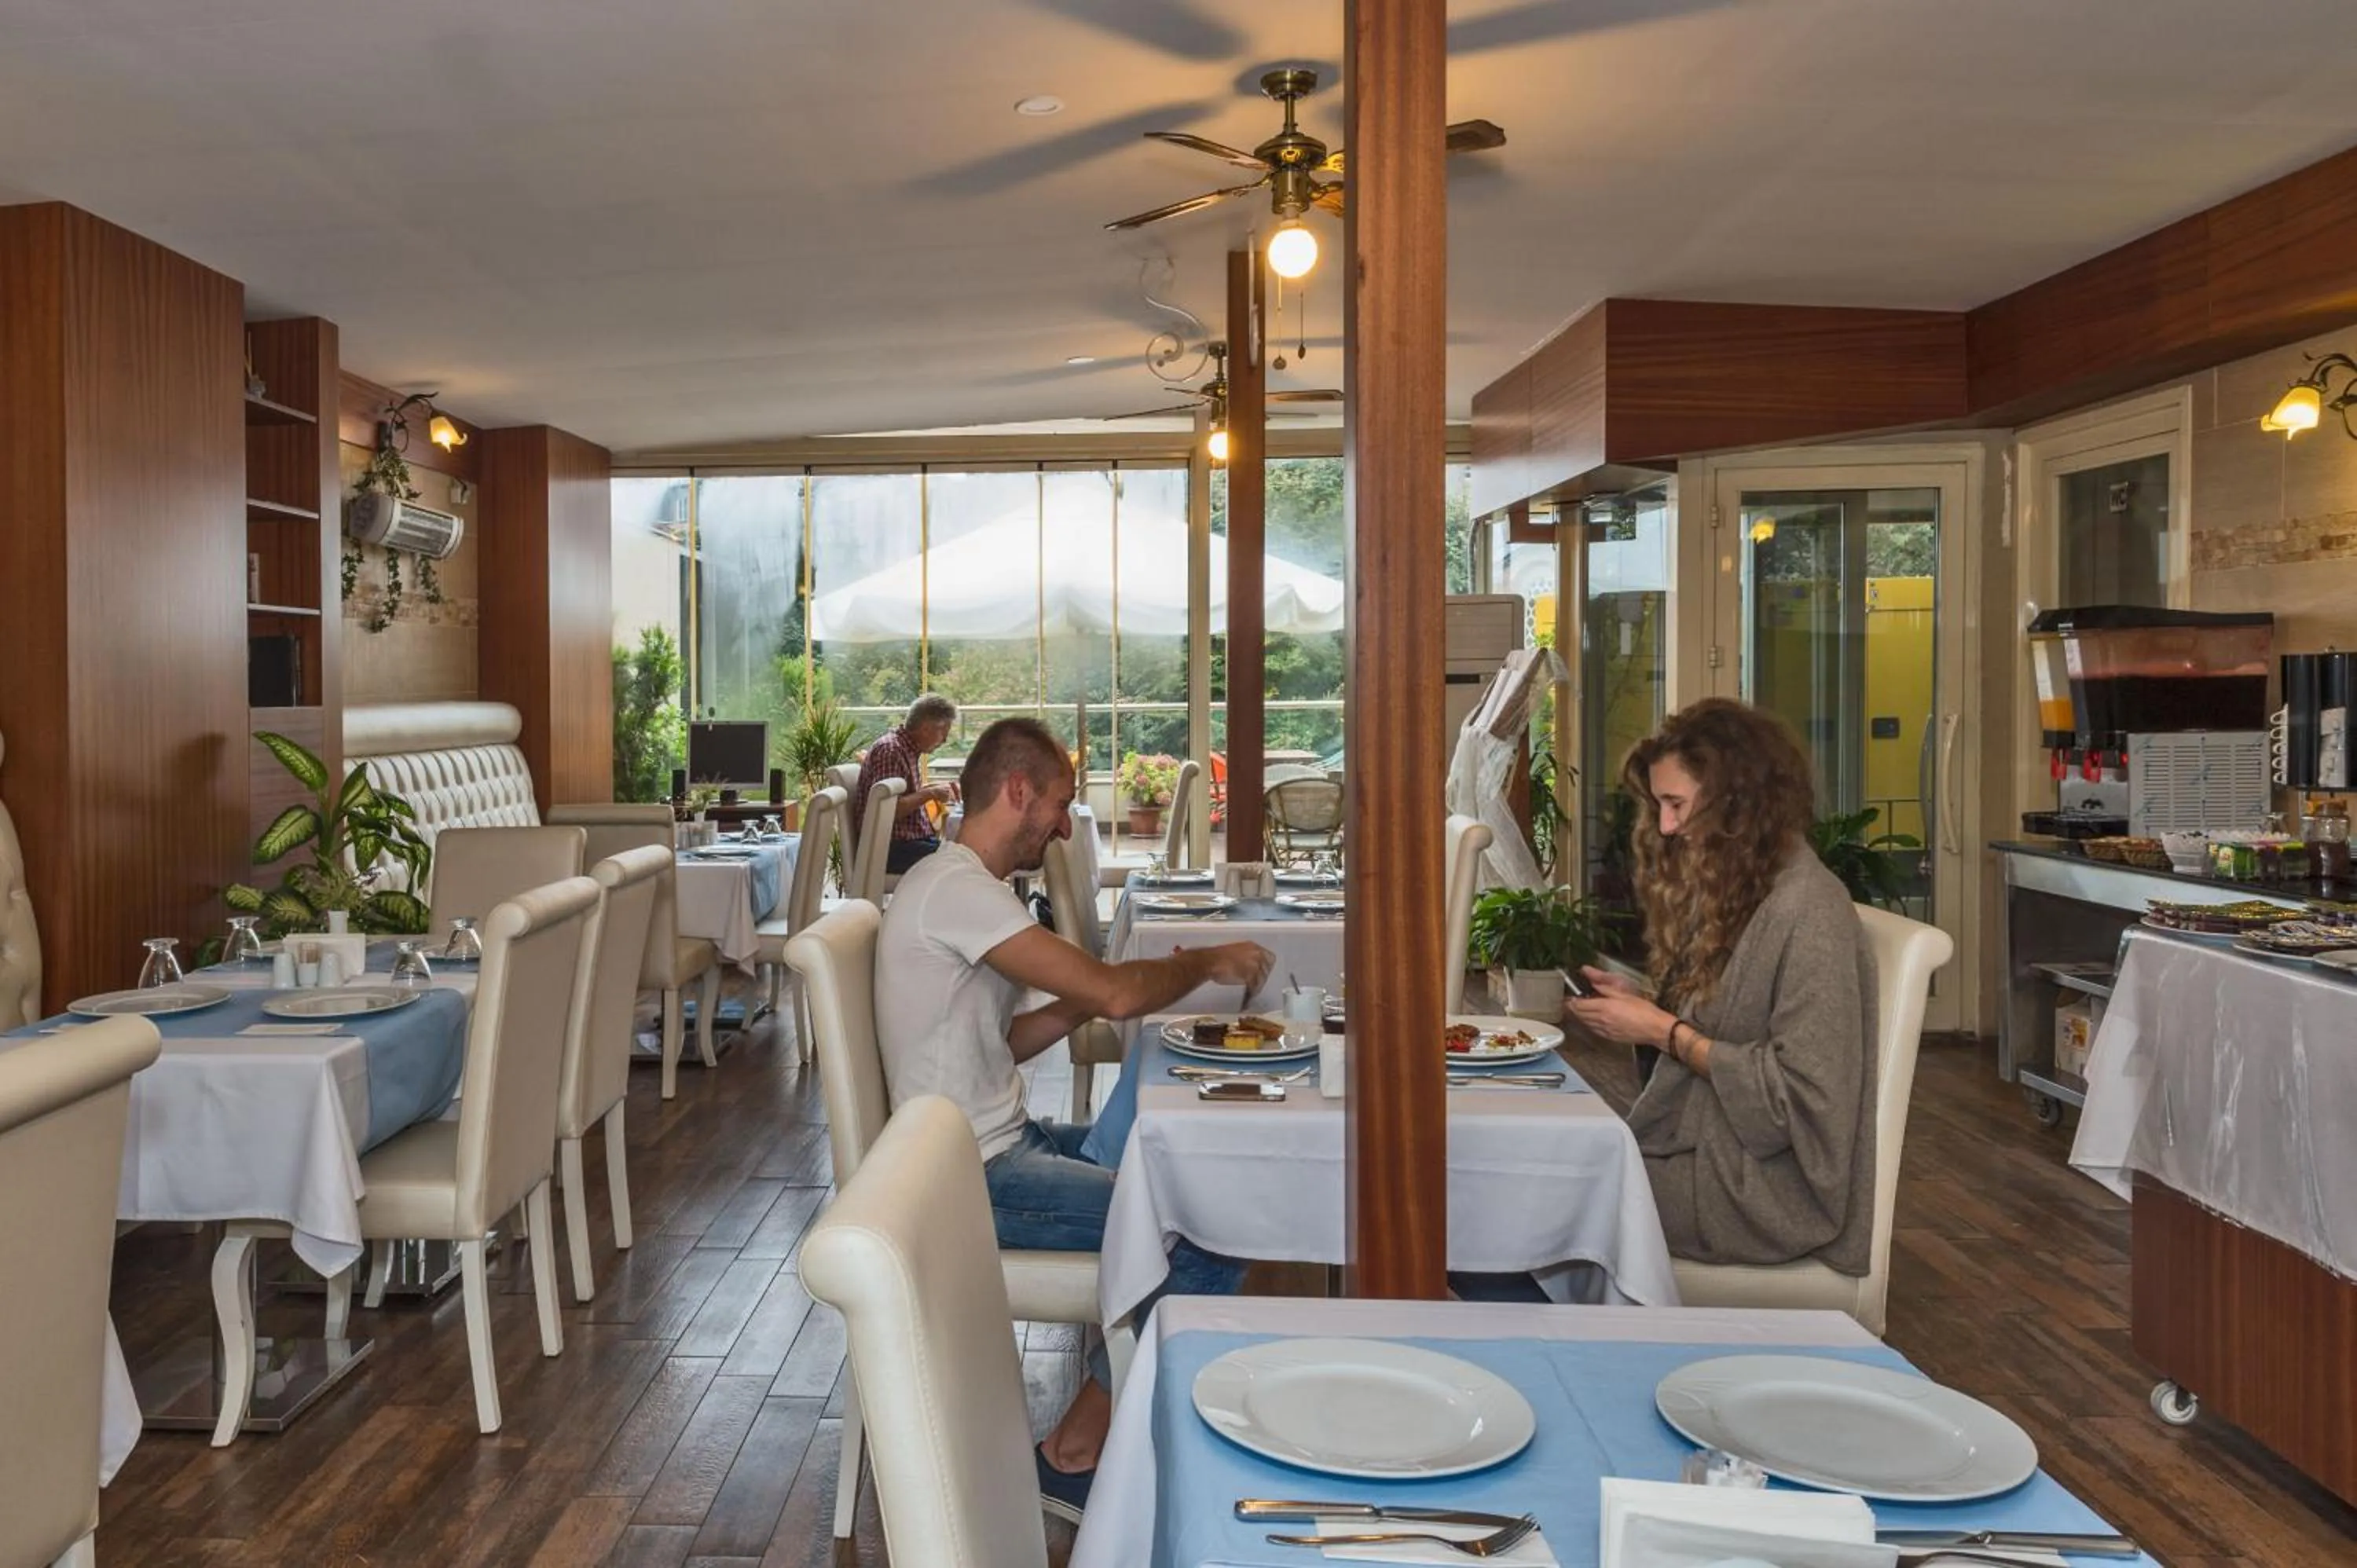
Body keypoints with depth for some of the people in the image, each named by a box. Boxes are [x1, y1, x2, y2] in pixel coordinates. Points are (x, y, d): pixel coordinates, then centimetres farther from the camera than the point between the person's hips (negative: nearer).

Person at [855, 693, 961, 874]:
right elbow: (886, 809, -24)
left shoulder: (910, 748, 15)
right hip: (891, 848, -10)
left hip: (917, 838, 10)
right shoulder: (889, 750, -16)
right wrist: (930, 794, -16)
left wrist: (937, 788, 13)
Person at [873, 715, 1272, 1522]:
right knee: (1208, 1241, -14)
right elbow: (1115, 994, -26)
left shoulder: (964, 885, 13)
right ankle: (1074, 1455, 0)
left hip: (1000, 1140, 11)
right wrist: (1206, 962, -8)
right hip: (975, 1176, -11)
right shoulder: (956, 888, -20)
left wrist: (1086, 1003, 3)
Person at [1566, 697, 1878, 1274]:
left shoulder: (1807, 911, -19)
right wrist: (1640, 1006, -3)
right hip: (1708, 1148, 8)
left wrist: (1664, 1031, -17)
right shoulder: (1731, 887, 9)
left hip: (1770, 1186, -8)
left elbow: (1794, 1093, -20)